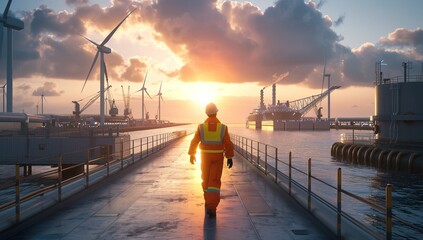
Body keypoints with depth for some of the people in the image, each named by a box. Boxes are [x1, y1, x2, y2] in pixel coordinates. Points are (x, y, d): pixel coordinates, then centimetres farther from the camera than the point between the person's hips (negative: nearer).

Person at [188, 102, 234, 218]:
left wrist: (192, 155, 9)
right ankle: (211, 207, -16)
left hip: (205, 156, 1)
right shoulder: (222, 127, -9)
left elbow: (194, 141, -4)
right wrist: (230, 158, 0)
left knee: (206, 179, 20)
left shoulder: (201, 127, -8)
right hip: (218, 157, -1)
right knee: (214, 182, -3)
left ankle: (209, 201, 33)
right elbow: (228, 144, -9)